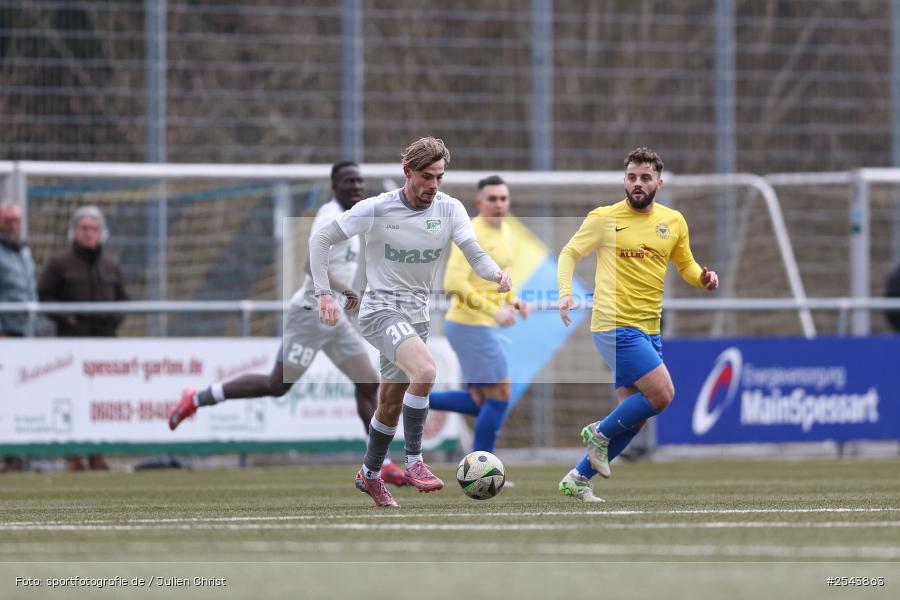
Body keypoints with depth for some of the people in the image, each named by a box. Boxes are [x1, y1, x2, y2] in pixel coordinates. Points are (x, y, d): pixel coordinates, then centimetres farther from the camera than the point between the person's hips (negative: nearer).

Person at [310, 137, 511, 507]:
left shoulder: (449, 210, -2)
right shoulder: (377, 209, -11)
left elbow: (475, 254, -11)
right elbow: (322, 238, -4)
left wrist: (496, 274, -34)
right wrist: (324, 292, -13)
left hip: (416, 316, 5)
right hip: (381, 310, -5)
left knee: (392, 403, 16)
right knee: (426, 370, -30)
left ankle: (370, 474, 38)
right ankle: (414, 462, -21)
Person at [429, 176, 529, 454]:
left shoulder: (503, 231, 13)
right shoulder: (472, 234, -17)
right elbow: (454, 283, -25)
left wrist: (513, 301, 7)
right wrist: (494, 311, -27)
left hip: (480, 326, 10)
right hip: (470, 325, -10)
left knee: (479, 403, 11)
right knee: (500, 396, -5)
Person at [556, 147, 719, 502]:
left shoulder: (674, 222, 9)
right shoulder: (604, 218, -4)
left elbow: (685, 265, 21)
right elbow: (569, 254, 1)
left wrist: (703, 278, -2)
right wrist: (565, 293, -16)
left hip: (649, 331, 6)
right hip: (615, 326, -6)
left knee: (634, 418, 7)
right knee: (662, 394, -19)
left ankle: (577, 479, 18)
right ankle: (600, 433, 3)